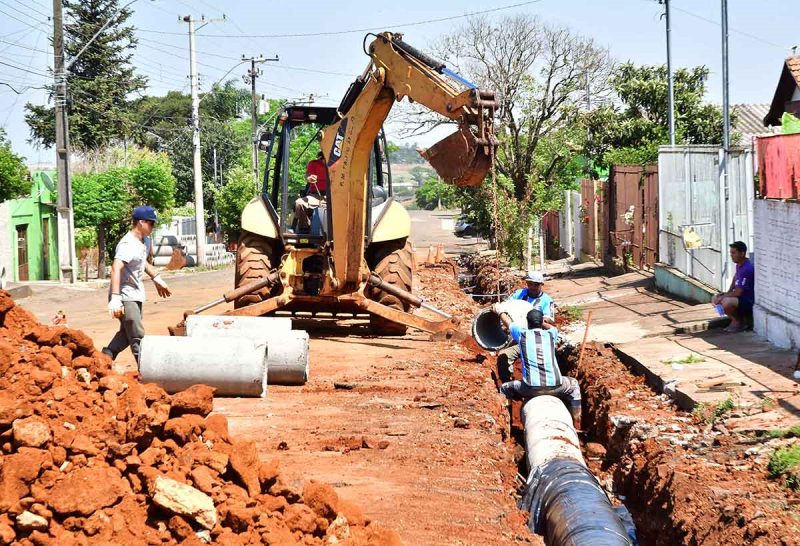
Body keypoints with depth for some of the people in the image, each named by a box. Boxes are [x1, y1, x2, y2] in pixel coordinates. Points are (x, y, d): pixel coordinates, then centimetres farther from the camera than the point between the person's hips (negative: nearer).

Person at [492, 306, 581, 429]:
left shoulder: (522, 334, 7)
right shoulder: (550, 335, 11)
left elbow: (508, 322, 29)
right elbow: (552, 327, 39)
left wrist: (498, 310, 48)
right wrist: (540, 320, 55)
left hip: (531, 388, -1)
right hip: (555, 386, 1)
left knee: (504, 388, 24)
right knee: (573, 385, 34)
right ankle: (576, 424, 29)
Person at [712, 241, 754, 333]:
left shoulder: (747, 269, -27)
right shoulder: (739, 265, 3)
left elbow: (738, 292, -26)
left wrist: (723, 297, -13)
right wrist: (727, 292, 11)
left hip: (749, 302, -10)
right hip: (741, 297, 10)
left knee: (726, 302, -35)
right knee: (715, 299, 10)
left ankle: (738, 321, -5)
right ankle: (740, 318, 8)